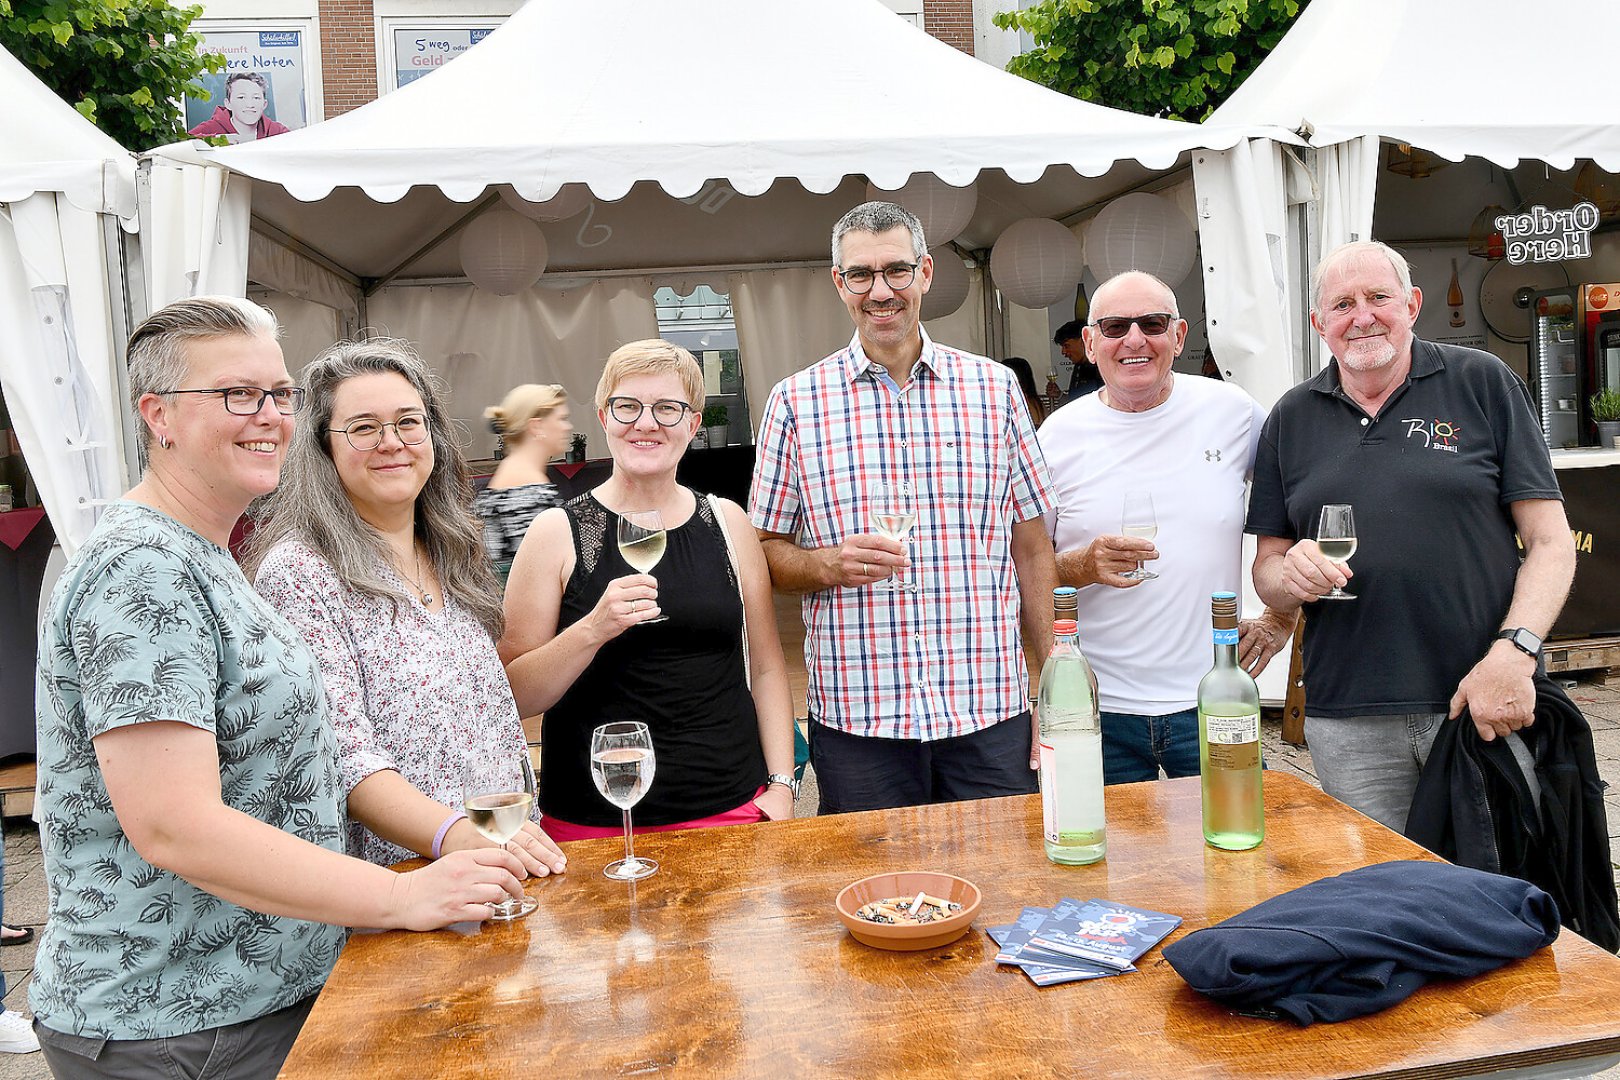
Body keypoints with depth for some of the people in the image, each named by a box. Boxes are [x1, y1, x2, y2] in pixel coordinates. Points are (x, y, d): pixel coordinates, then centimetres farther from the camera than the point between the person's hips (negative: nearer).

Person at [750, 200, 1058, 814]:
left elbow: (1032, 550, 9)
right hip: (856, 716, -1)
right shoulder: (796, 401, 2)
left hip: (990, 714, 1)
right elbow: (766, 553, 6)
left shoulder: (995, 389, 6)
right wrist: (829, 565, -15)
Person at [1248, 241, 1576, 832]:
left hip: (1490, 709, -1)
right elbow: (1266, 567, 11)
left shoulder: (1483, 383, 3)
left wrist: (1513, 654, -14)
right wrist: (1290, 574, -12)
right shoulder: (1291, 418, 10)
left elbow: (1550, 540, 0)